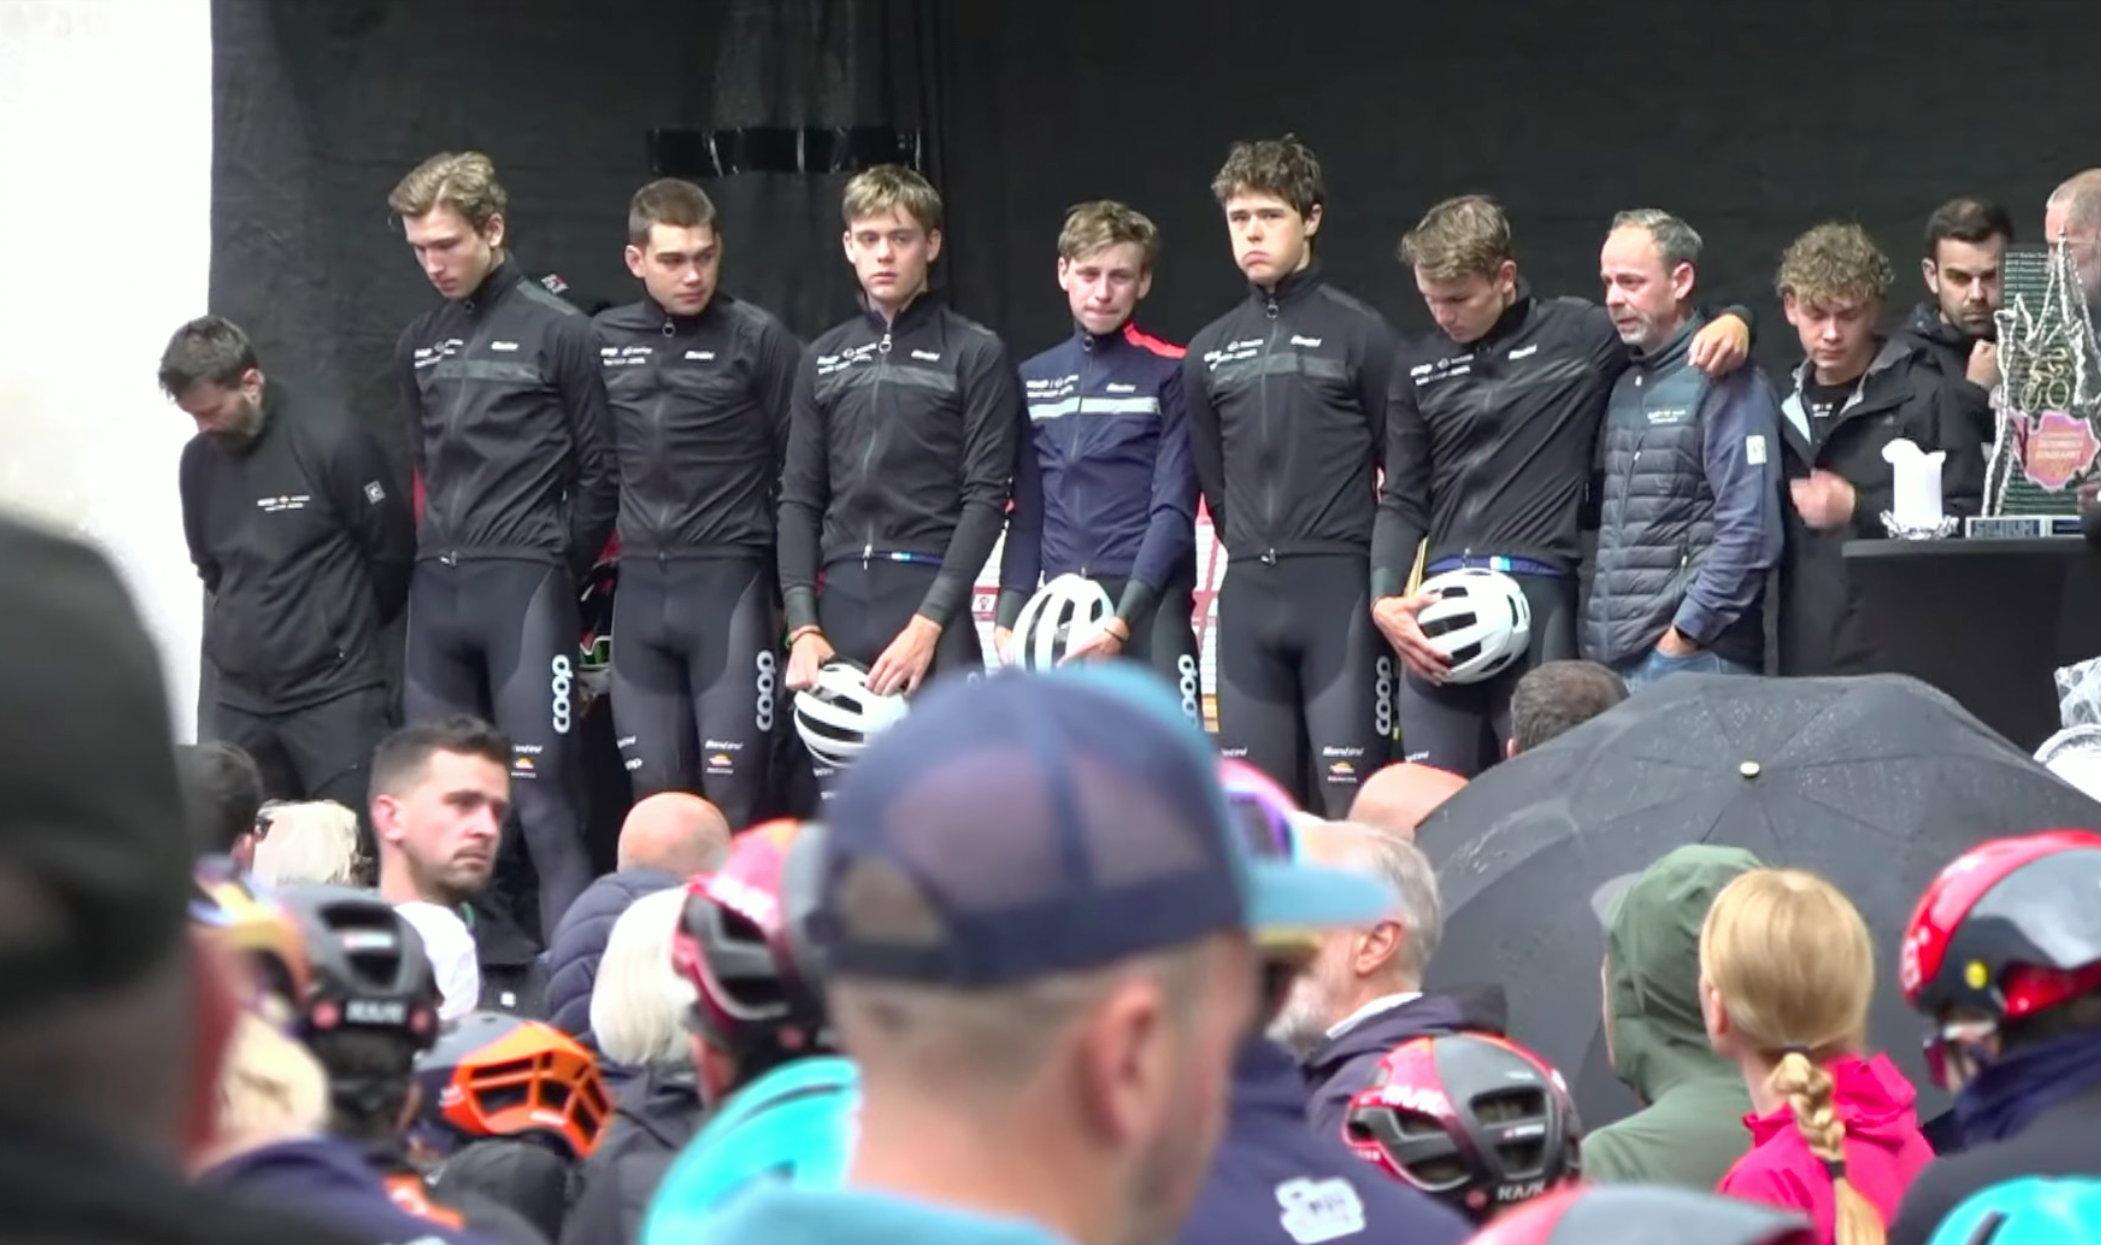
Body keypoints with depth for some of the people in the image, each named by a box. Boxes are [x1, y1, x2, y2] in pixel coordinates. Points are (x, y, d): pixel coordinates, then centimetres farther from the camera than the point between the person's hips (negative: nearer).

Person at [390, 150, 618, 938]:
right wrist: (441, 555, 9)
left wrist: (557, 575, 1)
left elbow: (598, 478, -2)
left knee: (539, 792, -9)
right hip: (437, 590, 6)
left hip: (524, 586, -6)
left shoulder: (557, 332, -5)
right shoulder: (420, 344, 13)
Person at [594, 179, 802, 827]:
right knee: (655, 796, 6)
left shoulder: (758, 340, -3)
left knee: (732, 797, -7)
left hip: (729, 585, -4)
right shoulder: (604, 342, 8)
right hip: (639, 590, 4)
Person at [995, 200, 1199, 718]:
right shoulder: (1034, 380, 14)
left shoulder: (1169, 374, -1)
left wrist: (1121, 619, -15)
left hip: (1148, 608, -5)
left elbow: (1173, 511, -7)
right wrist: (1008, 618, 7)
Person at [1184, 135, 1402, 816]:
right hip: (1247, 597, 5)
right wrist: (1257, 552, 13)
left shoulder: (1360, 335, -3)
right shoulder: (1211, 351, 11)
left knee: (1349, 791, -7)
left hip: (1340, 593, -5)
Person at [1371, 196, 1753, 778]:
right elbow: (1403, 502, 16)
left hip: (1537, 596, -4)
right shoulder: (1419, 368, 14)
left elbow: (1671, 325, 13)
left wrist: (1733, 320, -10)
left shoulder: (1577, 336, 4)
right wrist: (1384, 599, 2)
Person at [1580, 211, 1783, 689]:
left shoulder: (1724, 384, -5)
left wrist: (1683, 637, -13)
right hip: (1610, 661, 7)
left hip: (1693, 663, -7)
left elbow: (1750, 534, -13)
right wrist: (1593, 640, 9)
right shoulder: (1621, 385, 17)